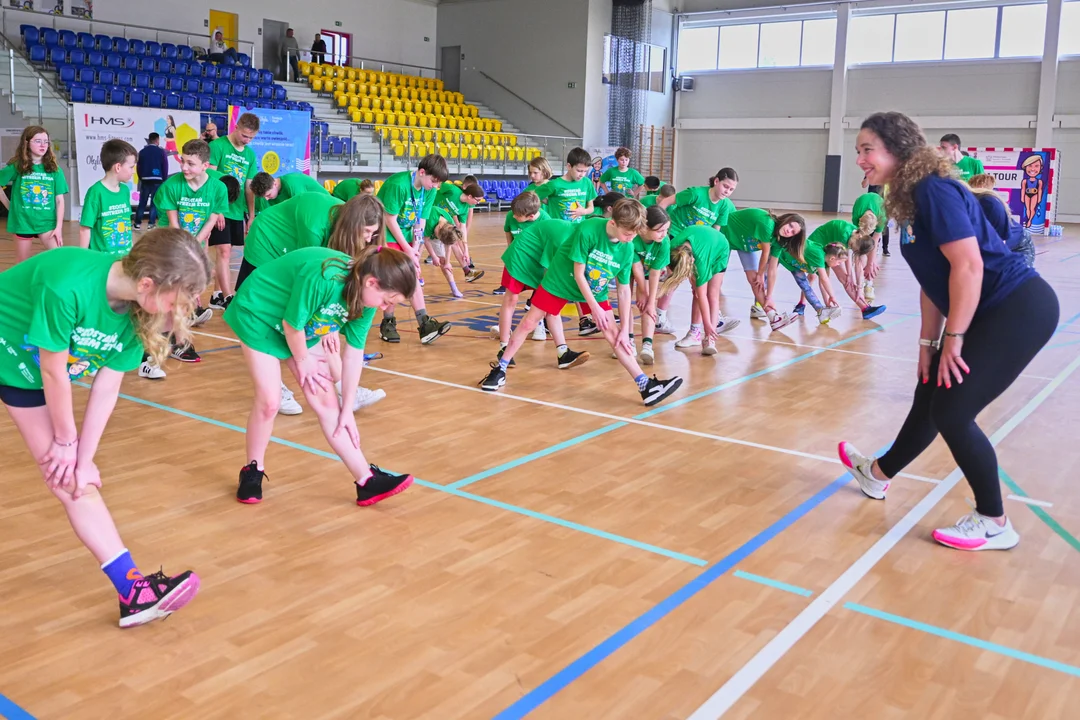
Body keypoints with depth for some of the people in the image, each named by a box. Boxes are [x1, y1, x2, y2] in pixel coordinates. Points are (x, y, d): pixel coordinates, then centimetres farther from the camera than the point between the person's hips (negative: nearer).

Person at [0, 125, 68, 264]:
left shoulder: (54, 169, 1)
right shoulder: (17, 166, -2)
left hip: (47, 222, 0)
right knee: (22, 264, 10)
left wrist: (59, 227, -6)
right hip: (23, 221, 0)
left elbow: (59, 200, 0)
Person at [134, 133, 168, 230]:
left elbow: (138, 167, 8)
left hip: (145, 180, 3)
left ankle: (137, 223, 8)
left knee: (142, 202, 9)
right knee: (154, 203, 1)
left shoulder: (142, 152, 7)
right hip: (157, 180, -3)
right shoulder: (161, 151, -3)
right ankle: (151, 224, -3)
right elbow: (165, 167, -4)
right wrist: (164, 180, 5)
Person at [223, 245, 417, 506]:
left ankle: (367, 481, 1)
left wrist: (348, 408, -3)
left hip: (303, 328, 6)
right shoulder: (324, 278, -40)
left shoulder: (366, 297, -15)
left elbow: (354, 353, -7)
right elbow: (291, 323, -27)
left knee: (326, 401, 1)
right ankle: (252, 471, 14)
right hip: (259, 315, -6)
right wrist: (303, 361, -9)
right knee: (269, 400, -11)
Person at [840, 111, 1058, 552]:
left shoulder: (934, 189, -18)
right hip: (991, 314, 9)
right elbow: (933, 280, 14)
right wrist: (929, 343, 13)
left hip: (1019, 309, -9)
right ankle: (878, 474, 37)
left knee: (951, 411, -9)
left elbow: (969, 267, -25)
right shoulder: (910, 198, 11)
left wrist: (953, 340, -20)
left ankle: (993, 523, 7)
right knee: (929, 398, 18)